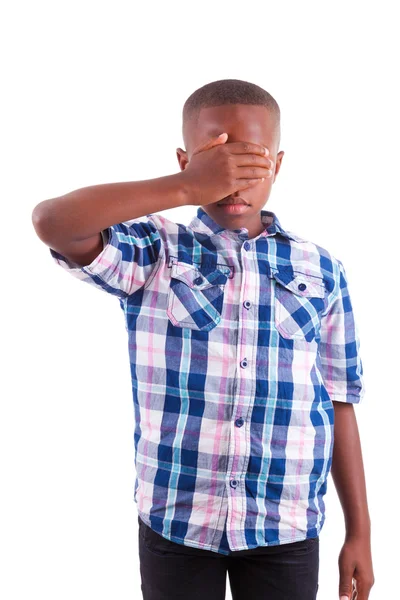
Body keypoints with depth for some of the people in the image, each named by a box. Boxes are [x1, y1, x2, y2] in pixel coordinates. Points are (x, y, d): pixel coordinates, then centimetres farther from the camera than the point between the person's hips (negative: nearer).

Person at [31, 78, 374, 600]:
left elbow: (339, 403, 4)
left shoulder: (320, 272, 2)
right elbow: (52, 222, -21)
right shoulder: (154, 252, -3)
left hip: (287, 528, 1)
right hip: (175, 520, -1)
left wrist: (360, 532, 5)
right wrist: (185, 189, -27)